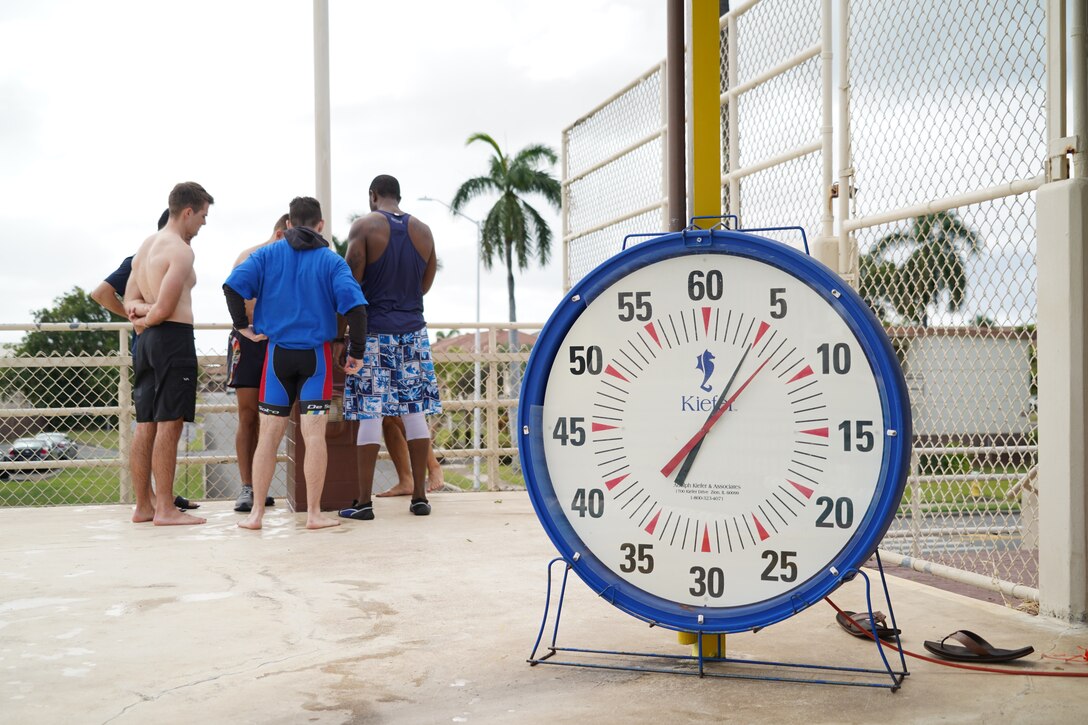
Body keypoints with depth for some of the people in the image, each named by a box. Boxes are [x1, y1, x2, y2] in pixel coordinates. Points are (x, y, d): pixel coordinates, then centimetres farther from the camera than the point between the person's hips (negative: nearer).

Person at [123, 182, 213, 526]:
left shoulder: (146, 245, 18)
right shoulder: (181, 250, -12)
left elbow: (130, 300, 17)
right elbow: (164, 309, -17)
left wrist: (141, 310, -3)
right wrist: (148, 318, 2)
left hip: (147, 341, 9)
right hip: (173, 338, -9)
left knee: (146, 425, 10)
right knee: (169, 425, -8)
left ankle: (143, 505, 15)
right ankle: (165, 509, -6)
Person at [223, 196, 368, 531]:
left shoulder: (268, 255, 4)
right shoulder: (331, 260, -1)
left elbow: (233, 285, -10)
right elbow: (354, 304, -13)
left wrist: (242, 325, 0)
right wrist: (357, 351, -6)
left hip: (278, 353, 2)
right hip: (317, 355, -1)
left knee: (268, 434, 7)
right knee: (314, 434, 1)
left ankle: (256, 513, 10)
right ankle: (314, 513, 3)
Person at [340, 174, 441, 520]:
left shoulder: (365, 226, -6)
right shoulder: (423, 231, 7)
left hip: (375, 331, -4)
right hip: (413, 330, 4)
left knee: (369, 414, -2)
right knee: (415, 412, 7)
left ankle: (363, 502, 0)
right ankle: (420, 496, 10)